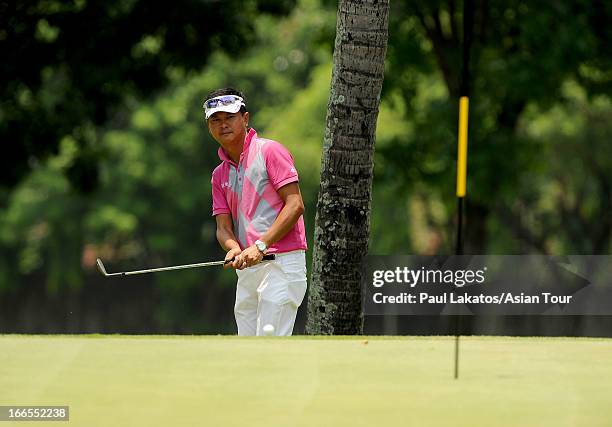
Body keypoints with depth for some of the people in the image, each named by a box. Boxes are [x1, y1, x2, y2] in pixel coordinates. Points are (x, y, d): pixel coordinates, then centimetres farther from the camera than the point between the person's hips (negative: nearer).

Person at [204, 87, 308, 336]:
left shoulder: (270, 152, -3)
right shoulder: (220, 175, 19)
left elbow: (295, 205, -11)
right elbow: (223, 227, 11)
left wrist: (260, 246, -19)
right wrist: (234, 249, -14)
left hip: (282, 262, -7)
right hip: (246, 269, 8)